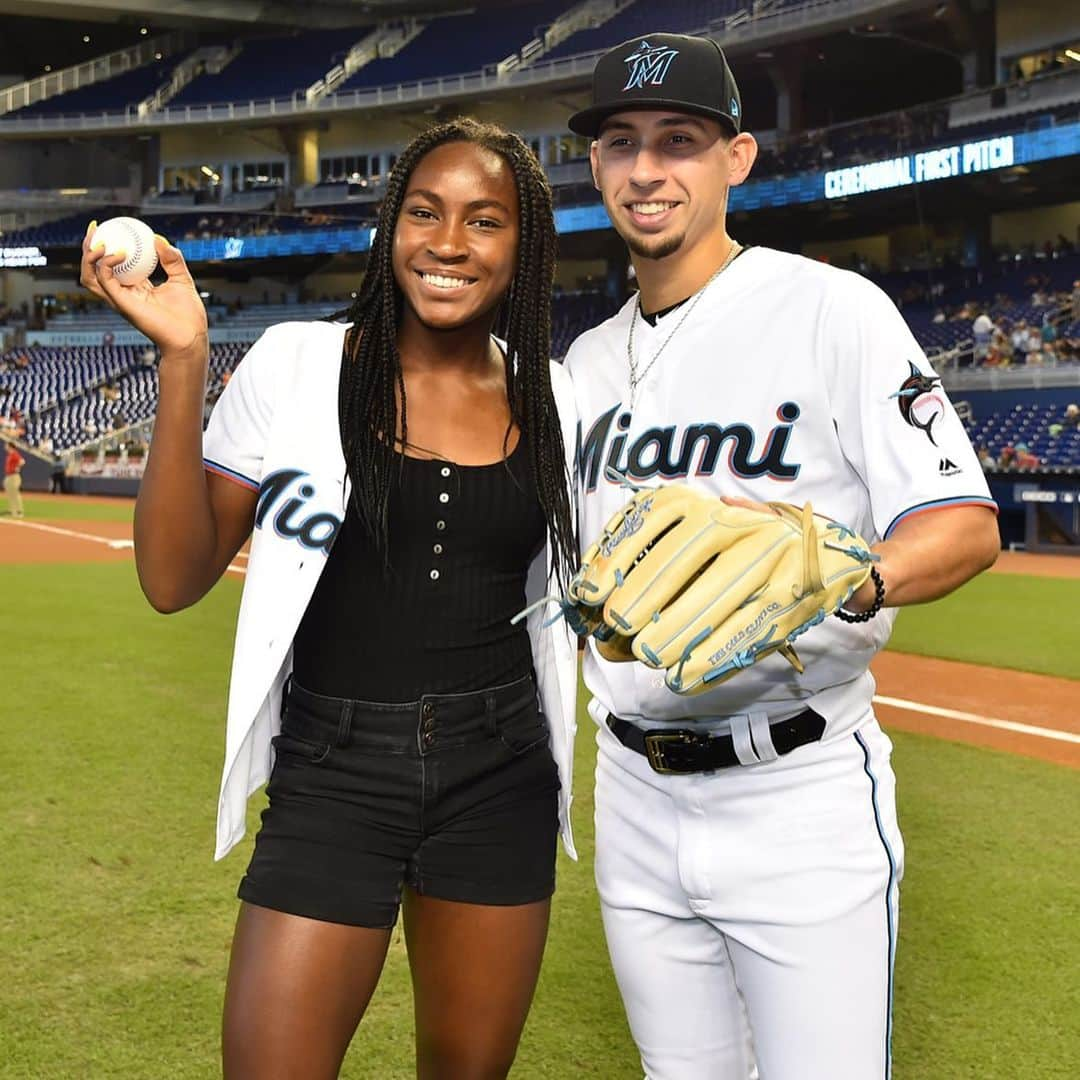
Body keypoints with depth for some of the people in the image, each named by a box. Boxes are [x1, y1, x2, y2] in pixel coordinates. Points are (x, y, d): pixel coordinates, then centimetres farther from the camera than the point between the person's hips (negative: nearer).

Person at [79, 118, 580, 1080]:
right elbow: (174, 579, -10)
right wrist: (183, 360, -17)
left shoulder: (552, 401, 2)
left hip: (503, 783, 3)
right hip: (332, 778, -2)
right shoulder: (296, 366, -5)